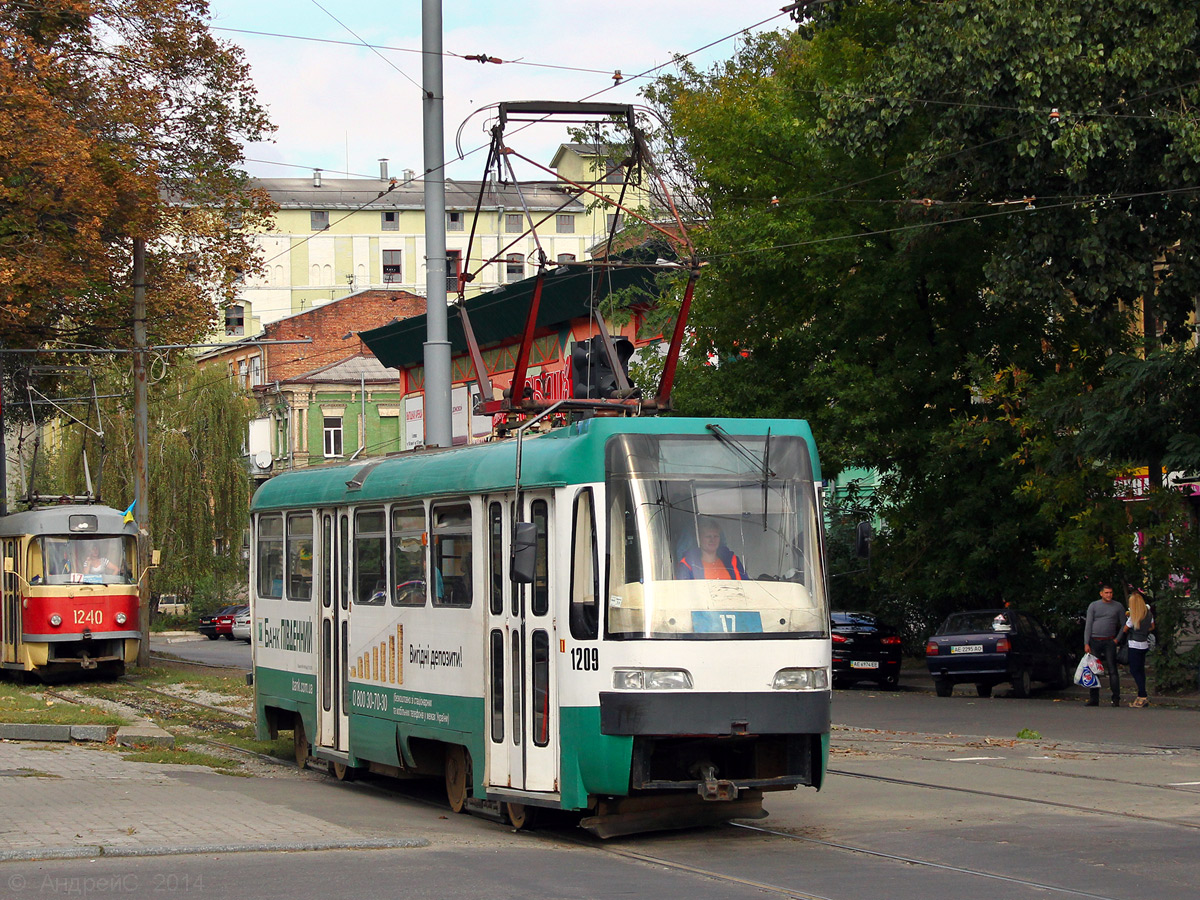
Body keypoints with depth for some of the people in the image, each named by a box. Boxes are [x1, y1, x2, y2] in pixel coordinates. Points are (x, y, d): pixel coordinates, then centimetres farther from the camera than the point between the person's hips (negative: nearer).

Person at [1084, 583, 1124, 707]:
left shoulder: (1117, 606, 7)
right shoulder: (1093, 606, 6)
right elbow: (1088, 625, 3)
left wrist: (1118, 639, -1)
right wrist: (1086, 643, -4)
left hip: (1109, 642, -1)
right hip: (1095, 641, 1)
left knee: (1112, 670, -6)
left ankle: (1116, 699, -6)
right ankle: (1094, 699, 6)